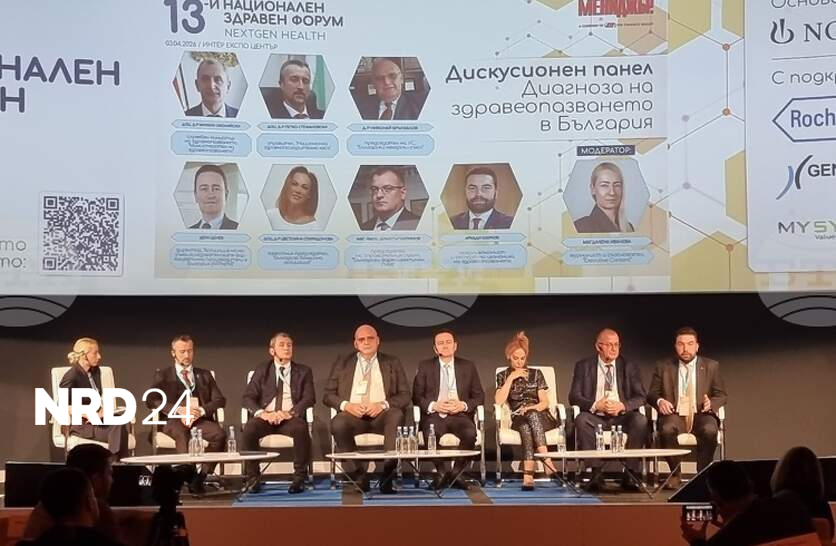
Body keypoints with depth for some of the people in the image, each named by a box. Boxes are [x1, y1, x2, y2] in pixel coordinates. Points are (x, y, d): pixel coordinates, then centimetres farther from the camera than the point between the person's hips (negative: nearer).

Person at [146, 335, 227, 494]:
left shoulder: (205, 375, 24)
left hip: (200, 419, 2)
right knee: (182, 434, -39)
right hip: (173, 419, -2)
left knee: (220, 434, -31)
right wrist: (178, 410, -14)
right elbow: (151, 400, 2)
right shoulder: (163, 375, 17)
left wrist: (201, 411, -9)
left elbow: (220, 400, 12)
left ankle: (200, 477, -28)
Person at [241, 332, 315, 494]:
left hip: (291, 417, -1)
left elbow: (309, 399, 2)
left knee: (301, 429, -35)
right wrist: (261, 412, -16)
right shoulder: (262, 371, 15)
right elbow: (247, 398, 6)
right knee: (249, 430, -32)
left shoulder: (303, 372, 15)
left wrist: (290, 413, -17)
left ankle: (299, 478, -22)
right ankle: (252, 478, -17)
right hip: (266, 417, 1)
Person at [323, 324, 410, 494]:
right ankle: (358, 475, -21)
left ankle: (388, 474, -31)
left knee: (397, 415, -35)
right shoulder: (342, 363, 17)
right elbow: (328, 395, 12)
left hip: (382, 415, 0)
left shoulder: (392, 363, 16)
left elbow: (404, 396, 9)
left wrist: (382, 405, -11)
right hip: (353, 414, 0)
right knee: (338, 423, -35)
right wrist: (346, 405, -10)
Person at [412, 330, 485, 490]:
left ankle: (456, 473, -12)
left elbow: (479, 396, 12)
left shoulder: (468, 366, 14)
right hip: (434, 415, -1)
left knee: (470, 433, -34)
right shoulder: (425, 366, 13)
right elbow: (416, 396, 8)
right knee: (430, 434, -36)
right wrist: (433, 405, -11)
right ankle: (441, 473, -12)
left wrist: (464, 405, -8)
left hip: (460, 415, 1)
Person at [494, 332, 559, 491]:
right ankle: (546, 460, -49)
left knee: (531, 416, -38)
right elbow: (499, 401, -3)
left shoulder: (536, 374, 14)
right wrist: (511, 378, -5)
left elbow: (545, 402, 7)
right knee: (526, 426, -39)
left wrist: (531, 408, -14)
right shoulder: (503, 376, 14)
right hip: (519, 419, 0)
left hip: (539, 416, 0)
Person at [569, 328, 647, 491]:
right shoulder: (583, 366, 7)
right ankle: (596, 473, -31)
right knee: (581, 420, -33)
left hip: (621, 417, 1)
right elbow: (574, 397, -1)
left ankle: (630, 474, -25)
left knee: (640, 421, -30)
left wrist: (622, 405, -18)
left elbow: (641, 397, 3)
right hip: (595, 417, -1)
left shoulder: (629, 367, 10)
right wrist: (595, 405, -20)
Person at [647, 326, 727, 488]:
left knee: (709, 431, -35)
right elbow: (651, 394, 12)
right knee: (667, 429, -35)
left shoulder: (711, 366, 12)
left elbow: (721, 395, 13)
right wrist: (659, 401, -12)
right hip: (675, 414, 0)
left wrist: (711, 403, -11)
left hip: (701, 414, 0)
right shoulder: (664, 367, 12)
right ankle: (675, 474, -15)